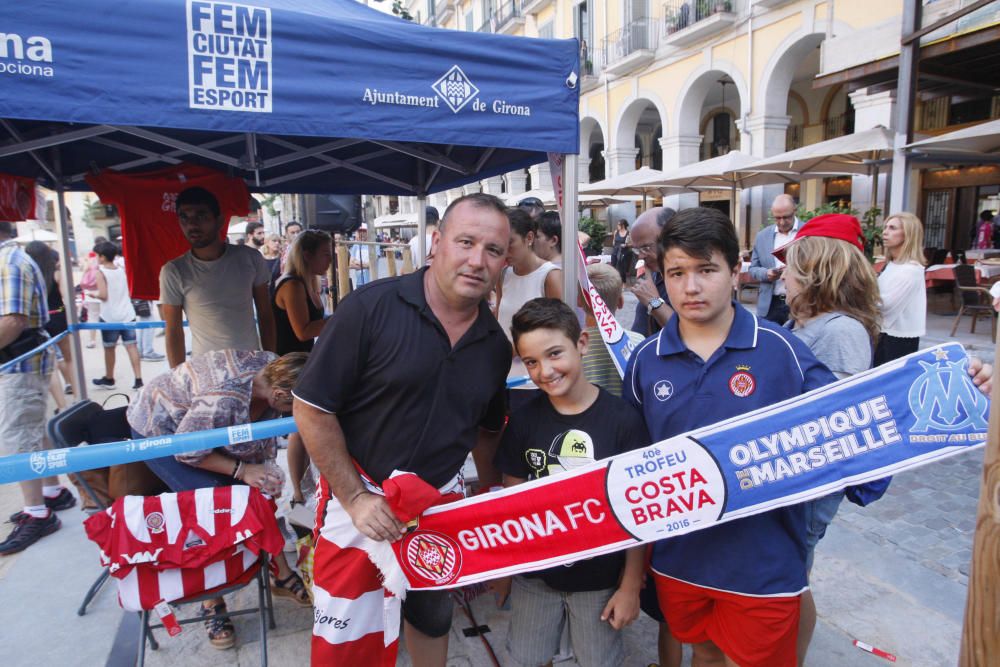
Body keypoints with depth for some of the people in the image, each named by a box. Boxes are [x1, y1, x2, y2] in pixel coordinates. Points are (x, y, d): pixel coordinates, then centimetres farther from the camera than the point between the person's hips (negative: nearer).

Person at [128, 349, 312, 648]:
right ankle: (211, 603, 1)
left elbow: (265, 428, -3)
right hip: (159, 432, -6)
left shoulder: (274, 371, -22)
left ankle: (282, 575, 12)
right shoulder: (223, 401, -44)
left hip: (206, 428, 6)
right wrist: (242, 470, -26)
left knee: (258, 493, -4)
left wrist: (266, 468, -11)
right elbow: (186, 451, -26)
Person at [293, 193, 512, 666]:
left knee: (432, 619, 26)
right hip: (360, 499, -4)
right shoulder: (370, 308, -20)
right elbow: (312, 409, -17)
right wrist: (355, 498, -17)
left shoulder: (496, 344, -3)